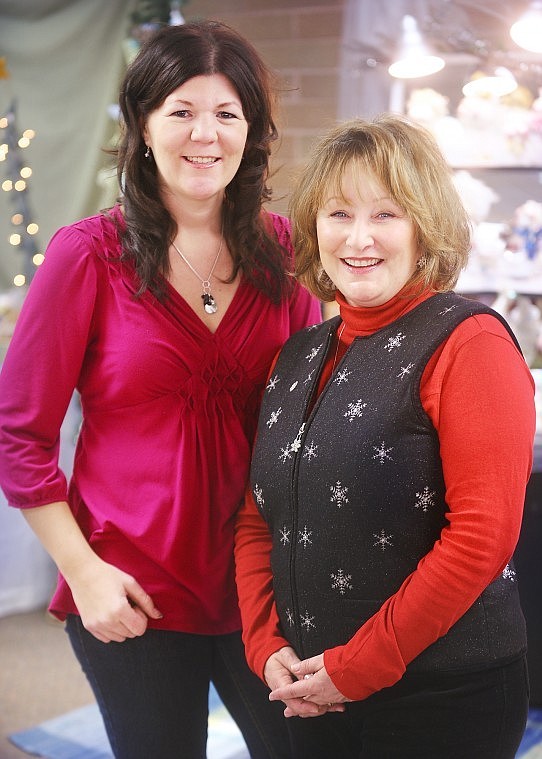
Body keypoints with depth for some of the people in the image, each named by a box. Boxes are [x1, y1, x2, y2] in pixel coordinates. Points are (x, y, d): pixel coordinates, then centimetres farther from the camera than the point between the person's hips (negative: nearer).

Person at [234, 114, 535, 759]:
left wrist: (357, 665, -16)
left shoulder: (468, 341, -12)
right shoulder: (299, 355, 8)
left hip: (443, 702, -6)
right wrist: (266, 646, -2)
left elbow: (484, 533, -20)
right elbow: (257, 518, 11)